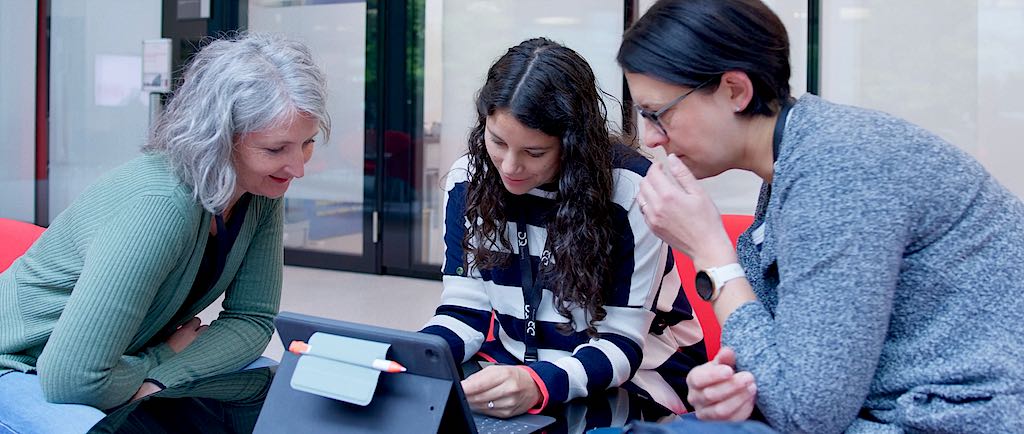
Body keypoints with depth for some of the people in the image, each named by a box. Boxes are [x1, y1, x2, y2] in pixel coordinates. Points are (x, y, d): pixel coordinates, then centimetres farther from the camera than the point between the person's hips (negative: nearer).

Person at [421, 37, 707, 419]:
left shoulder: (631, 190, -19)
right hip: (511, 366, 3)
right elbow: (464, 309, -2)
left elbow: (620, 340, -18)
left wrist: (539, 384, -37)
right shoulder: (468, 179, -6)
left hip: (628, 374, -3)